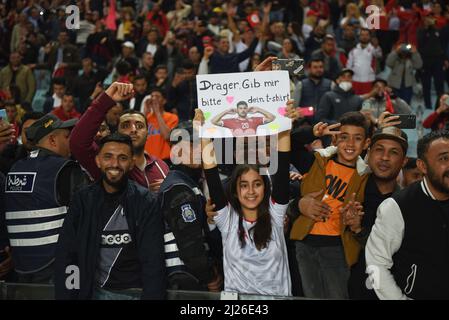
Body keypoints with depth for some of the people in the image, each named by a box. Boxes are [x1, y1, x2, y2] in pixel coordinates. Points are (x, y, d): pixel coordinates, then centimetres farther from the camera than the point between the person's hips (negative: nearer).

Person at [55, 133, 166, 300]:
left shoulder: (147, 202, -8)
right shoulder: (82, 200, -2)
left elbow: (153, 261, -13)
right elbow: (65, 256, -5)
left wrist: (152, 296, -23)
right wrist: (64, 296, -14)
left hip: (135, 292, -2)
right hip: (93, 291, 2)